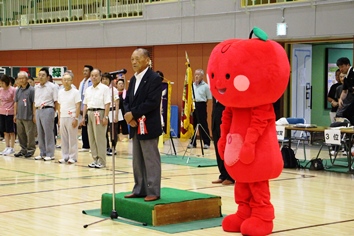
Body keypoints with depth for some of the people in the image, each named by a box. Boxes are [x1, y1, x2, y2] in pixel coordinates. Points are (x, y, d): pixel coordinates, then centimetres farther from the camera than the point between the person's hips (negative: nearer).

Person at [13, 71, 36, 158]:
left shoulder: (31, 90, -9)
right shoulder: (18, 90, 11)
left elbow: (34, 103, -10)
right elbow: (16, 103, 17)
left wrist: (34, 115, -12)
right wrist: (15, 114, 14)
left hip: (28, 117, -7)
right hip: (19, 117, 7)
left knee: (30, 134, -1)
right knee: (20, 134, 13)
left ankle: (31, 150, 10)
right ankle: (23, 149, 23)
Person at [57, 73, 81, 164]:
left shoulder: (75, 92, -6)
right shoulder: (60, 92, 10)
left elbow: (78, 106, -8)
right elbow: (59, 106, 16)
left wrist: (76, 119, -14)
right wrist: (59, 118, 13)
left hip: (71, 118, -5)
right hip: (62, 118, 6)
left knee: (72, 139, -2)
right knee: (64, 139, 9)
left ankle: (72, 157, 3)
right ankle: (64, 156, 16)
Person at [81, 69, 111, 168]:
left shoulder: (104, 88, -4)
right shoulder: (88, 90, 16)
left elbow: (107, 104, -9)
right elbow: (85, 104, 19)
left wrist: (105, 117, -16)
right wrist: (84, 117, 13)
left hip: (99, 113, -7)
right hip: (90, 113, 7)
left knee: (100, 138, -6)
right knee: (91, 139, 8)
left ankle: (101, 161, -1)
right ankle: (95, 159, 15)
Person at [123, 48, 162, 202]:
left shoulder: (154, 79, -11)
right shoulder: (134, 79, 15)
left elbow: (152, 102, -20)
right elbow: (127, 100, 14)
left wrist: (133, 114, -16)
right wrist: (128, 115, -5)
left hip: (148, 127, -8)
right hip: (135, 126, 8)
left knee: (151, 160, -3)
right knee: (137, 160, 12)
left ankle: (153, 192, 2)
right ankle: (139, 190, 19)